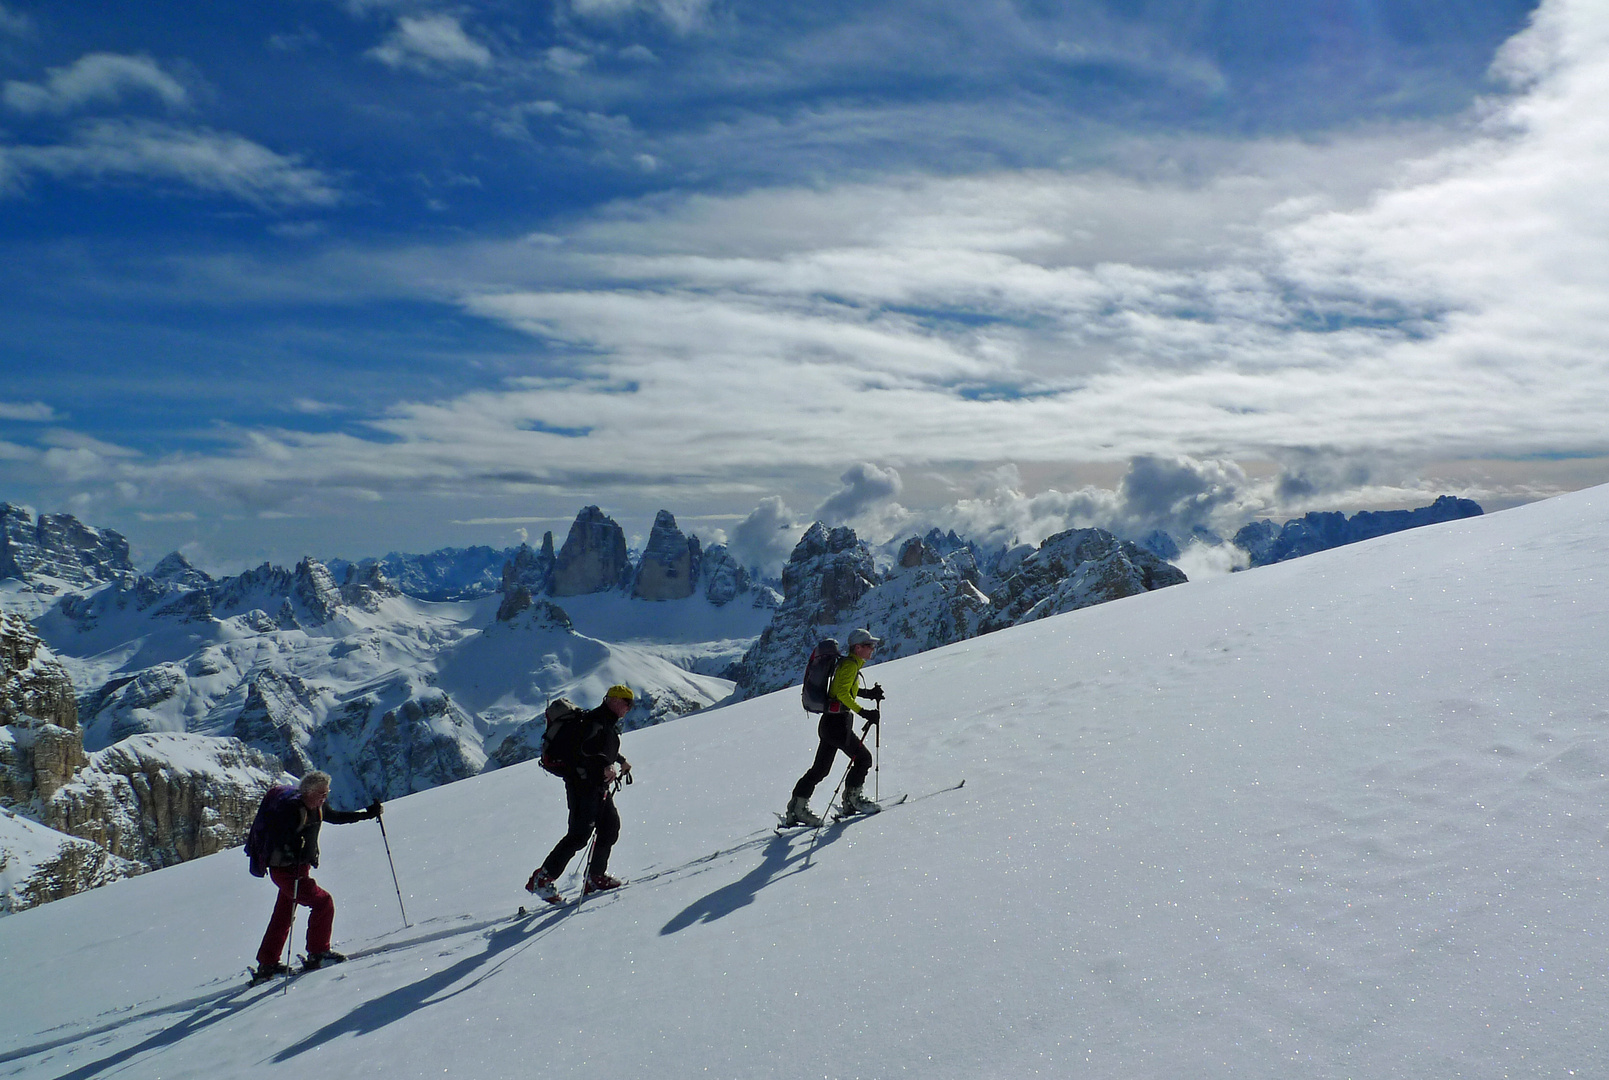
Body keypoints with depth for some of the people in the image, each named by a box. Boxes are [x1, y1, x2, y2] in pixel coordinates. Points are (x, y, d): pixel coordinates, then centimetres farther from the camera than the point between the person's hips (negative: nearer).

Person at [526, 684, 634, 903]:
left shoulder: (611, 724, 19)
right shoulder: (595, 719, -13)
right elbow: (587, 747, -30)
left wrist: (621, 762, 26)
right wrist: (606, 766, -38)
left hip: (600, 786, 10)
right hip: (583, 784, -10)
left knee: (611, 826, 9)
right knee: (579, 834, -12)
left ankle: (595, 877, 19)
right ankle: (541, 879, -4)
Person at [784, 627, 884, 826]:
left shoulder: (850, 664, 17)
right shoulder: (850, 664, -12)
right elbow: (843, 694, -22)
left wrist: (869, 694, 17)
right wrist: (864, 712, -24)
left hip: (829, 721, 10)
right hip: (838, 722, -10)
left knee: (820, 768, 10)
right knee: (863, 757, 3)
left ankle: (797, 808, 10)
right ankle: (852, 798, 14)